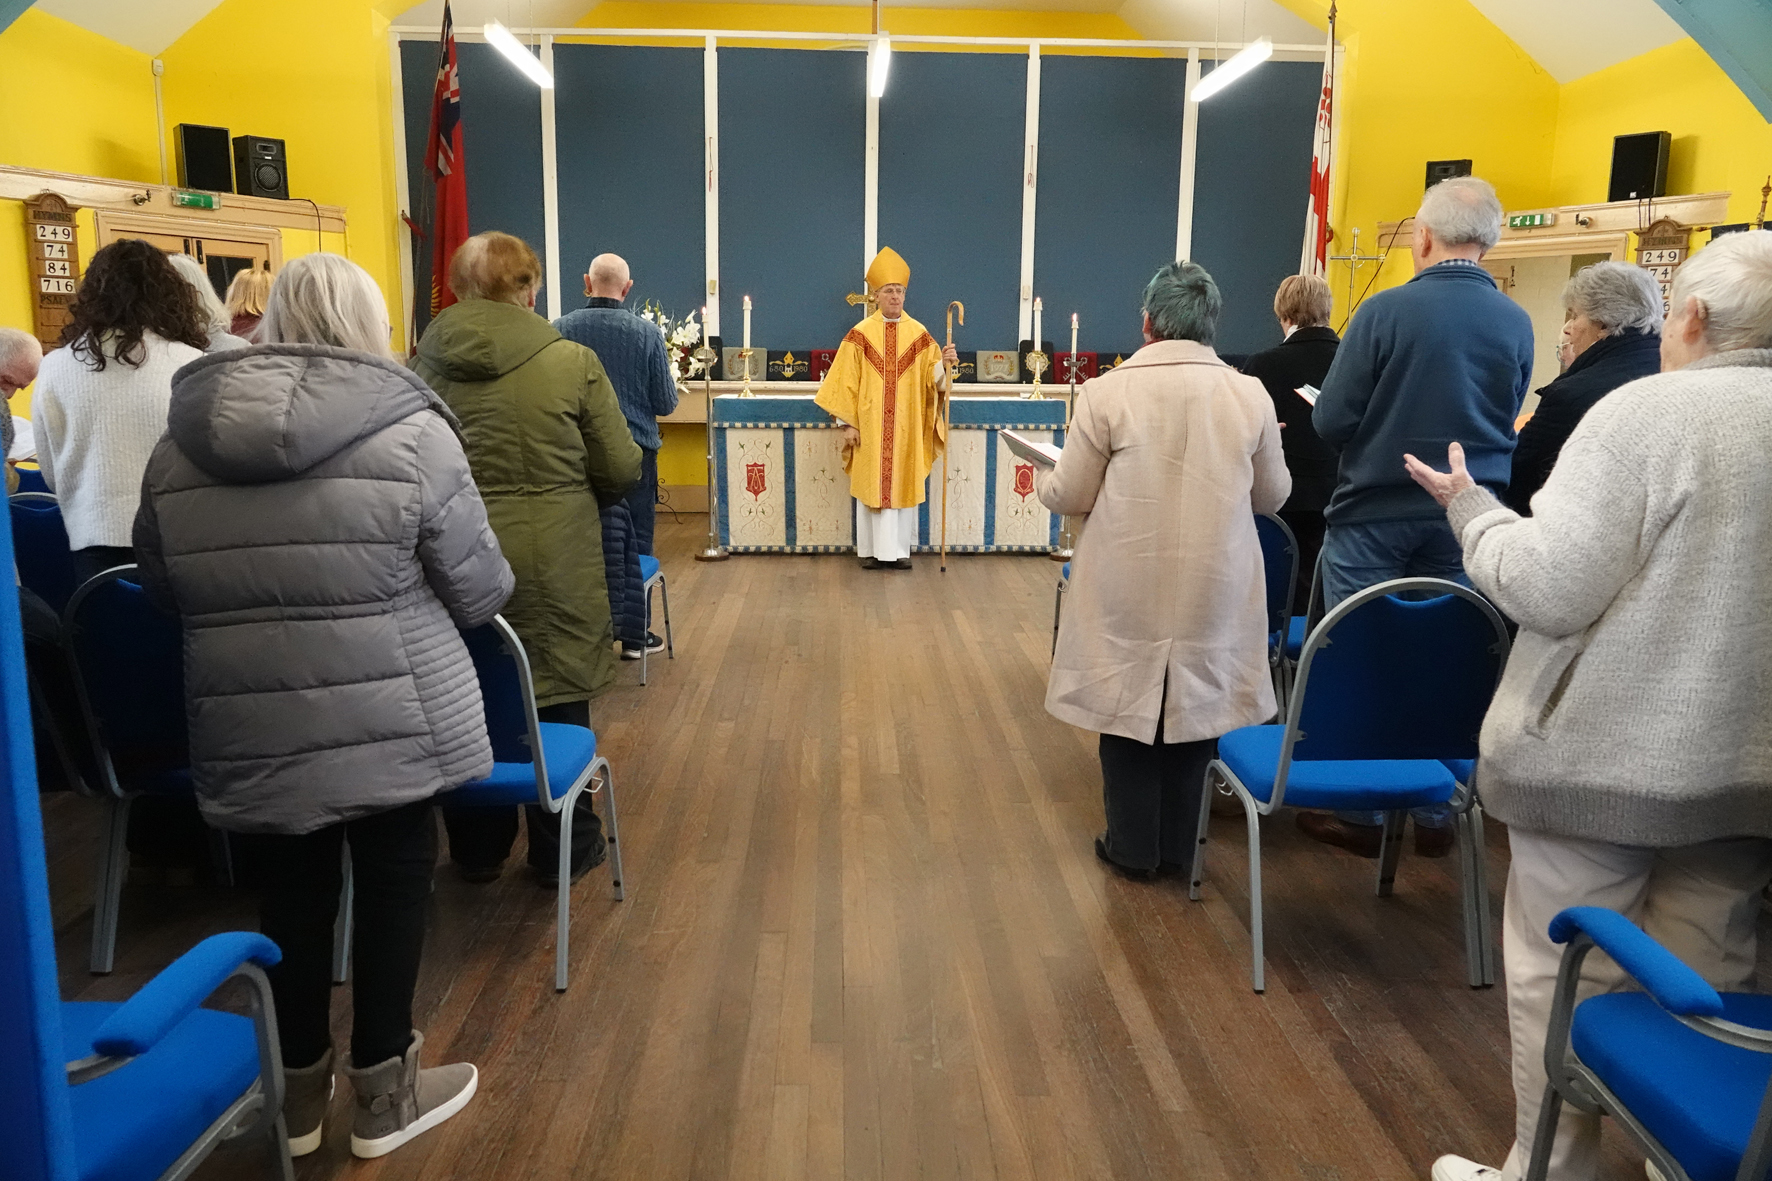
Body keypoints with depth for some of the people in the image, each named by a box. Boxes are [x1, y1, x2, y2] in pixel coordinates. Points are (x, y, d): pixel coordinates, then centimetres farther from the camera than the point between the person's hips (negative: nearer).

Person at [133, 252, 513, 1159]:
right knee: (392, 884, 13)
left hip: (250, 732, 4)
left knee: (292, 891, 17)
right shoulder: (409, 430, -10)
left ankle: (296, 1092, 34)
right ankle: (384, 1094, 27)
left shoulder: (179, 441, 3)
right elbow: (481, 588, -6)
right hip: (390, 727, -4)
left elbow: (162, 586, 15)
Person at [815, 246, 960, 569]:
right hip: (870, 424, -1)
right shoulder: (860, 334, 0)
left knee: (904, 483, 4)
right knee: (871, 484, 2)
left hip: (907, 425, 1)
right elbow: (847, 382, -2)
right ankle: (872, 550, 9)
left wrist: (944, 363, -21)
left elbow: (931, 378, 0)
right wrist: (847, 423, -6)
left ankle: (900, 549, 12)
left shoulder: (919, 334, 4)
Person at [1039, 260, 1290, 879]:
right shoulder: (1251, 395, -4)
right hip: (1214, 588, 2)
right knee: (1195, 705, 16)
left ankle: (1134, 847, 23)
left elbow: (1071, 496, -5)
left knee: (1128, 705, 12)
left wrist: (1040, 480, 16)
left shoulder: (1108, 392, -12)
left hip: (1129, 588, -2)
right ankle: (1179, 845, 28)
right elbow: (1272, 495, 8)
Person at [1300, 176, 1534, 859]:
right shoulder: (1516, 324, 0)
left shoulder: (1387, 310, -13)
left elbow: (1330, 422, -12)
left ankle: (1359, 812, 15)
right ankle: (1434, 813, 22)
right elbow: (1504, 425, 11)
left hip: (1375, 516, -4)